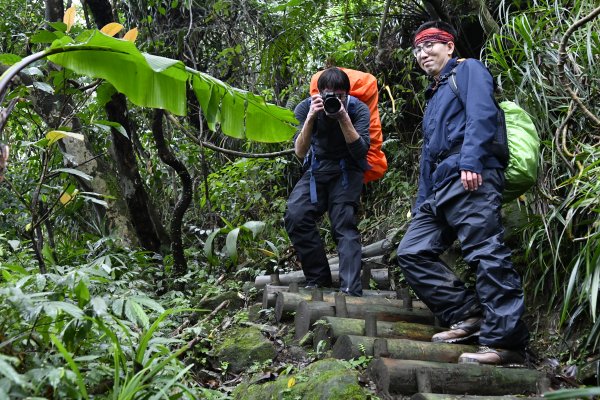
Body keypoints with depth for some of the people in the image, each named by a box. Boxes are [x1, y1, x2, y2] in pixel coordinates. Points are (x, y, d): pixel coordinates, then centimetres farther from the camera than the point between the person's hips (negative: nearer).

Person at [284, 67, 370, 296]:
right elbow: (300, 152, -16)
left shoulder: (358, 109, -13)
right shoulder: (306, 108, -10)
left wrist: (343, 118, -31)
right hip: (317, 169, 2)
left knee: (344, 224, -22)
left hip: (347, 171, -2)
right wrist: (311, 117, -30)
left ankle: (351, 290, -26)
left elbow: (361, 151, -21)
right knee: (295, 215, -20)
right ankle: (318, 279, -10)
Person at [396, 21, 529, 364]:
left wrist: (471, 160, -25)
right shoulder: (434, 97, 34)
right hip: (440, 188, 10)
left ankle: (505, 341, -17)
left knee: (487, 255, -16)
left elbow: (481, 114, -11)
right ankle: (468, 316, 1)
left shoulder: (467, 70, 10)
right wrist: (421, 205, 24)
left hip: (472, 178, -10)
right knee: (412, 252, 2)